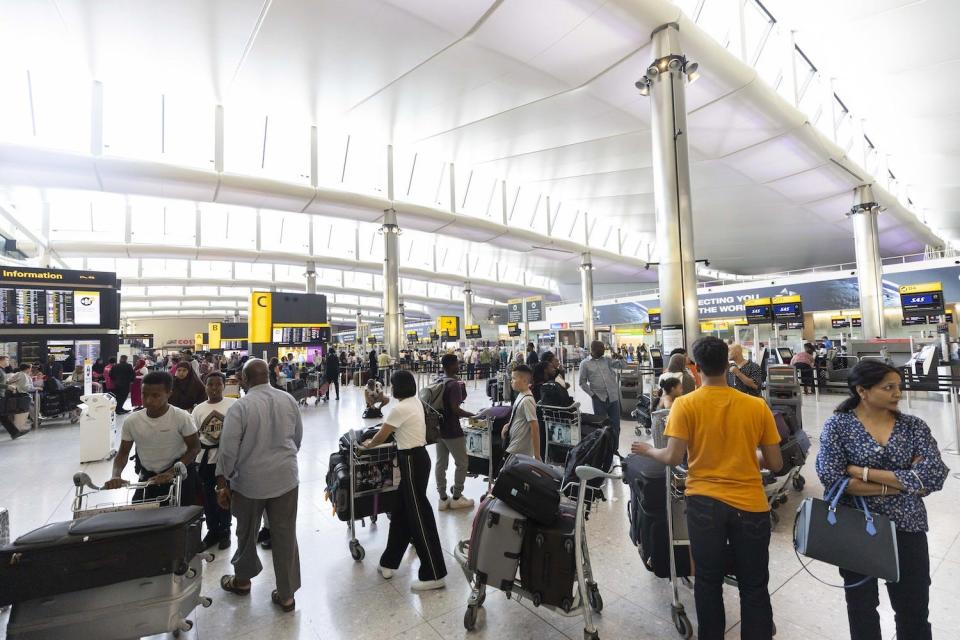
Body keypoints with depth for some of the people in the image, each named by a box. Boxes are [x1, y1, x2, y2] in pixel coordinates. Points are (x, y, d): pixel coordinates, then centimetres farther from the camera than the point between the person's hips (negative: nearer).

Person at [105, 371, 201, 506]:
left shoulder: (181, 417, -18)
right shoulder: (131, 421, -8)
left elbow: (194, 448, -11)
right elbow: (123, 453, 3)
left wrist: (172, 472, -22)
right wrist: (116, 475, -16)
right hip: (148, 479, 3)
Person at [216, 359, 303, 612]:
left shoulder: (240, 406, -15)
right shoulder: (289, 400, -3)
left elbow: (228, 450, -14)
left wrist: (222, 483, -2)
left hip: (250, 481, -2)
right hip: (286, 479, 3)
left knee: (247, 533, 21)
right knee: (285, 536, 10)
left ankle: (242, 580, 44)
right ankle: (286, 595, 21)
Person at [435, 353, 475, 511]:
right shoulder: (454, 384, -20)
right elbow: (455, 408, -25)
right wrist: (473, 415, -16)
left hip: (439, 427, 9)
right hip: (452, 430, -8)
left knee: (441, 463, 12)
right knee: (461, 463, 7)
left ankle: (443, 498, 21)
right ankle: (456, 498, 17)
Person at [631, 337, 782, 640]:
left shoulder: (685, 404, -11)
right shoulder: (757, 406, -5)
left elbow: (673, 458, -14)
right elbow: (775, 464, 0)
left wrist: (648, 450, 5)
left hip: (704, 502, -1)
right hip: (750, 505, 1)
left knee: (708, 581, 18)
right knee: (753, 586, 18)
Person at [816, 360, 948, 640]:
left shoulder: (913, 426, -2)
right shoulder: (838, 425, -12)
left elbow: (935, 476, -15)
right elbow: (832, 479, -20)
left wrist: (864, 472, -20)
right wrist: (906, 483, -15)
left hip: (907, 529, 2)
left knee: (915, 612, 16)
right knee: (862, 607, 17)